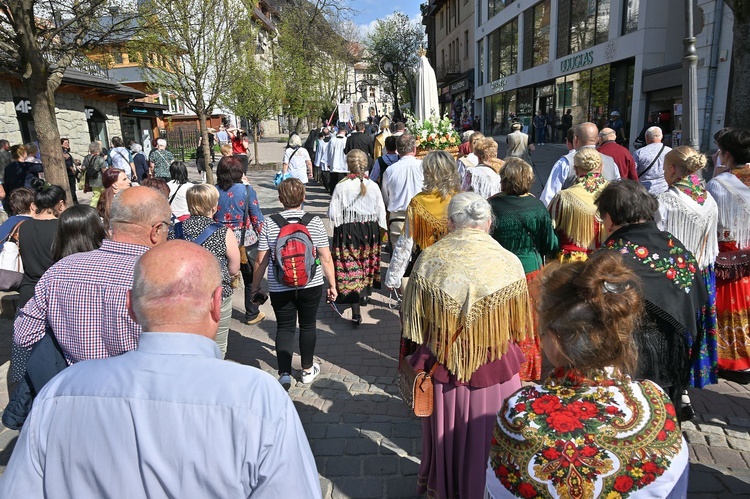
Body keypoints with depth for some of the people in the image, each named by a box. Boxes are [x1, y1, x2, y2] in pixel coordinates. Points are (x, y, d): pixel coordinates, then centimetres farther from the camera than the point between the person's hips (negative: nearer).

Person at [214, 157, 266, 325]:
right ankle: (252, 314, 23)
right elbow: (256, 218, -7)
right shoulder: (246, 189, -11)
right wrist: (263, 236, 3)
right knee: (251, 279, 13)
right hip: (246, 241, -3)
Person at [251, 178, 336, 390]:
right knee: (308, 325, 16)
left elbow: (261, 261, -3)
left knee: (284, 328, 12)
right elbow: (326, 258, -6)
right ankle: (307, 370, 30)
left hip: (280, 288, 0)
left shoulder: (269, 224, -6)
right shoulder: (314, 222, -7)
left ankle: (284, 373, 2)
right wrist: (332, 285, 5)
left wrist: (255, 286, 10)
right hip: (311, 286, 1)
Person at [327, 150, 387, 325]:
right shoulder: (373, 186, -7)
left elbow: (333, 214, -12)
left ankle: (356, 312, -3)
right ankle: (365, 293, 44)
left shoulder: (341, 186, -14)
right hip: (370, 230, 3)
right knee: (367, 263, 23)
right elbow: (381, 212, -2)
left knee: (350, 267, 1)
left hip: (347, 231, -3)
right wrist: (380, 230, 12)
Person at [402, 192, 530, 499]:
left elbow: (414, 323, -5)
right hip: (495, 370, -1)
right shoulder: (508, 263, -14)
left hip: (442, 368, 1)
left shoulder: (428, 261, -14)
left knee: (446, 436, 23)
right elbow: (519, 325, -2)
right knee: (484, 438, 20)